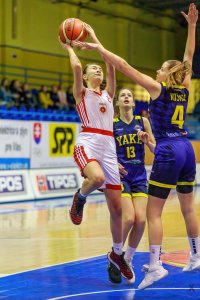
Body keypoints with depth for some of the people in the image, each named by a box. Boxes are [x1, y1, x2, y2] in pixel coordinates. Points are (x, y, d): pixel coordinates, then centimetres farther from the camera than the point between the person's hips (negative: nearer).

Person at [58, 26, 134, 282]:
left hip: (109, 147, 5)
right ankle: (80, 198, -4)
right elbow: (77, 67, -6)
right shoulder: (81, 92, 11)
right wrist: (69, 48, 11)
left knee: (116, 206, 3)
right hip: (88, 142, -5)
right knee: (97, 178, -39)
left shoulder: (108, 94, 23)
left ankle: (117, 254, 21)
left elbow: (111, 65, 12)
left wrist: (95, 39, 18)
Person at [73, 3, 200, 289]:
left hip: (168, 152, -7)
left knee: (153, 211, -6)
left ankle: (155, 266, -13)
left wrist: (98, 47, -2)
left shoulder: (157, 88, -6)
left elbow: (123, 65, -8)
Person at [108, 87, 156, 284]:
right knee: (129, 218, -18)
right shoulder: (111, 123, 0)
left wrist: (146, 140, -12)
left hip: (139, 176, 3)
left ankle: (128, 259, 10)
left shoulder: (142, 121, 6)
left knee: (141, 220, -11)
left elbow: (155, 149, 8)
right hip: (120, 175, -3)